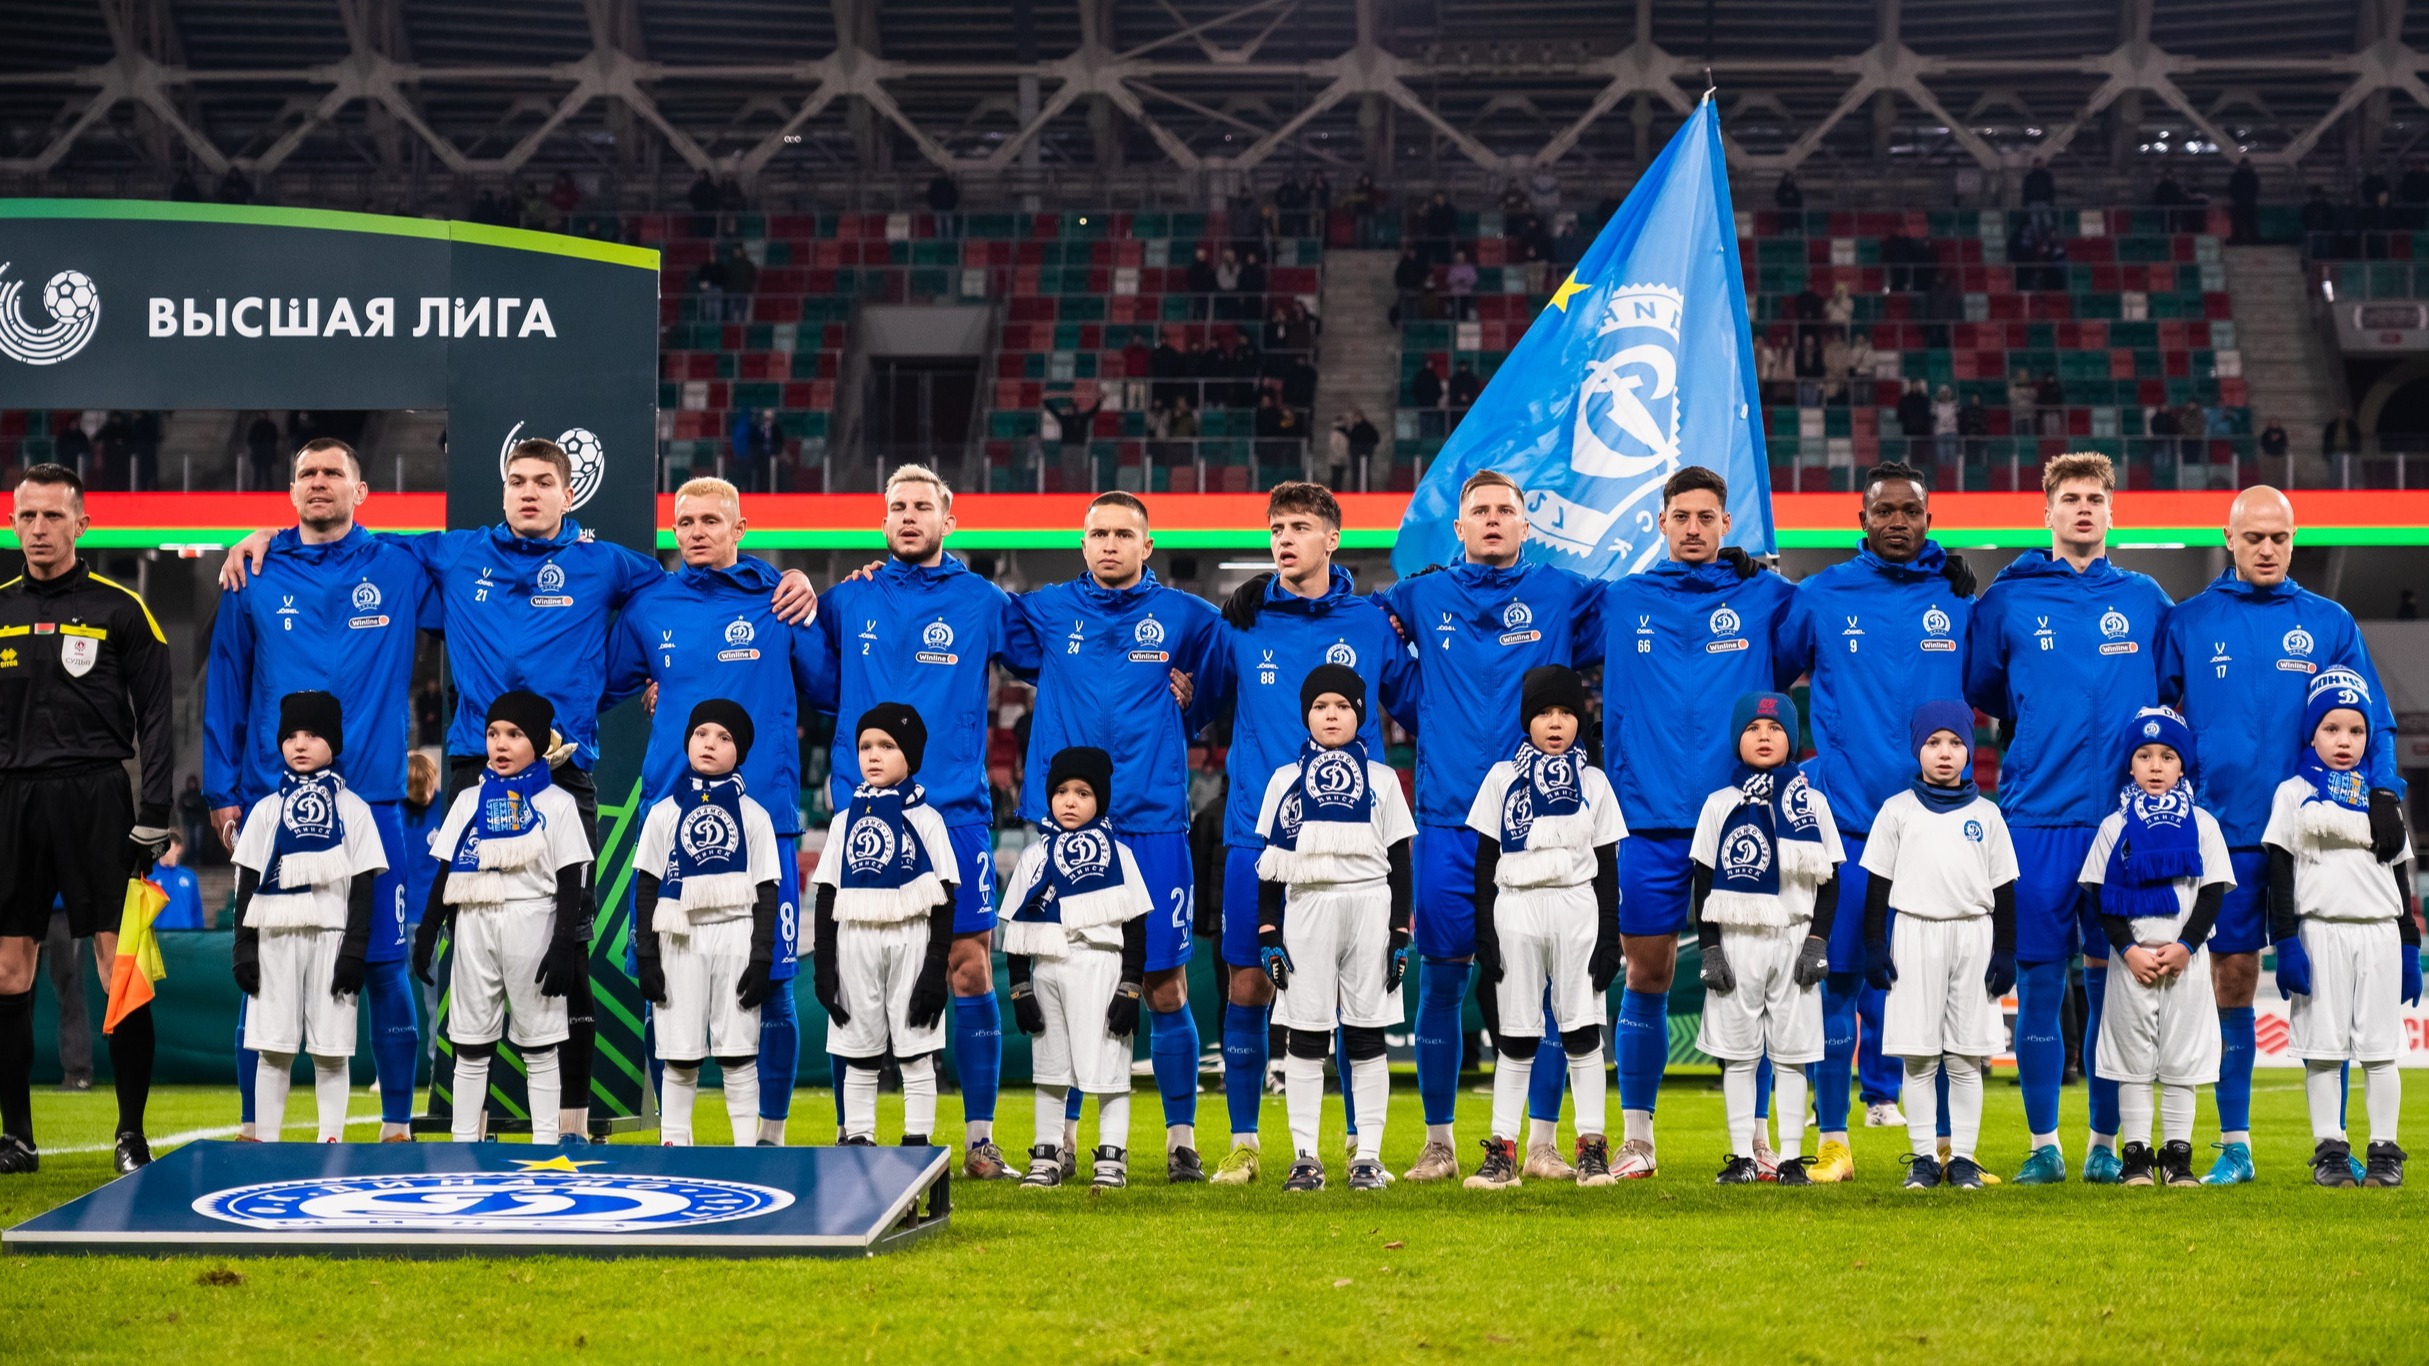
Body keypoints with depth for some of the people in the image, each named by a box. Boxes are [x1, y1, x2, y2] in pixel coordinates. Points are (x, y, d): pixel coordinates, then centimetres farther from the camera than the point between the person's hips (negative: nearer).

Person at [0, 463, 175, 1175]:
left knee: (121, 967, -7)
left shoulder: (120, 610, 2)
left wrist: (153, 817, -6)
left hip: (96, 798, -3)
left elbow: (156, 718, 1)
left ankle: (132, 1135, 0)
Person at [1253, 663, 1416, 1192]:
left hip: (1369, 909, 0)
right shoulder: (1285, 780, 9)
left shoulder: (1382, 780, 9)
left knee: (1367, 1037, 1)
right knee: (1306, 1037, 0)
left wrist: (1400, 932, -1)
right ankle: (1304, 1156, 4)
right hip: (1307, 908, 0)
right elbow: (1271, 865, 7)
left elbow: (1400, 863, 7)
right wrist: (1268, 934, -1)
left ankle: (1368, 1156, 5)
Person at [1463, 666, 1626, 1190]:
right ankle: (1502, 1150, 6)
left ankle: (1592, 1148, 5)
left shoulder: (1593, 782, 7)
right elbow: (1485, 860, 5)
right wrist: (1485, 932, -2)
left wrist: (1610, 936, -1)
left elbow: (1608, 867, 7)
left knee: (1582, 1030, 0)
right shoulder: (1502, 778, 6)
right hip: (1517, 911, 0)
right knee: (1515, 1037, 3)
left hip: (1577, 910, 0)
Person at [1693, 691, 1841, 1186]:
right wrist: (1709, 948, -4)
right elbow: (1703, 881, 4)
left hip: (1794, 939, 0)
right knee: (1737, 1053, 2)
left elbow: (1830, 880, 5)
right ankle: (1742, 1158, 8)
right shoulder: (1720, 804, 5)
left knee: (1792, 1054, 2)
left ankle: (1791, 1159, 6)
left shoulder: (1811, 802, 5)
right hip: (1736, 941, 0)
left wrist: (1817, 942, -4)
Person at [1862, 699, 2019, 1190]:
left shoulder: (1986, 814, 8)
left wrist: (2005, 951, 3)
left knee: (1966, 1057, 2)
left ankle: (1963, 1158, 7)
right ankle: (1924, 1157, 7)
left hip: (1973, 936, 1)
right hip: (1915, 934, -1)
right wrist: (1874, 946, -2)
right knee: (1918, 1057, 1)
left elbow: (2003, 888, 9)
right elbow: (1878, 883, 5)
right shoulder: (1897, 811, 5)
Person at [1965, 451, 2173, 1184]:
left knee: (2111, 981, 2)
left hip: (2125, 816, 1)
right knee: (2038, 982, -1)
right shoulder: (2008, 600, 6)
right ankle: (2043, 1145, 8)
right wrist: (2035, 739, 9)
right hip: (2036, 817, -1)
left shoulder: (2146, 599, 10)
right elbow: (1975, 689, 13)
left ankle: (2106, 1142, 11)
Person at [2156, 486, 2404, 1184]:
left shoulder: (2329, 623, 7)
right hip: (2225, 832, 0)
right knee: (2230, 977, 1)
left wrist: (2383, 793, -8)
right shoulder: (2187, 623, 6)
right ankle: (2234, 1145, 8)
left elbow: (2372, 719, 6)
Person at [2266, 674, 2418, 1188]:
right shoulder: (2293, 793, 4)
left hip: (2379, 935, 2)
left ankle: (2385, 1151, 6)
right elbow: (2279, 875, -1)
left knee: (2380, 1049, 2)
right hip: (2319, 931, -2)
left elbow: (2401, 877, 15)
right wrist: (2286, 943, -9)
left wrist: (2410, 949, 9)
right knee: (2323, 1049, -1)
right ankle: (2329, 1149, 4)